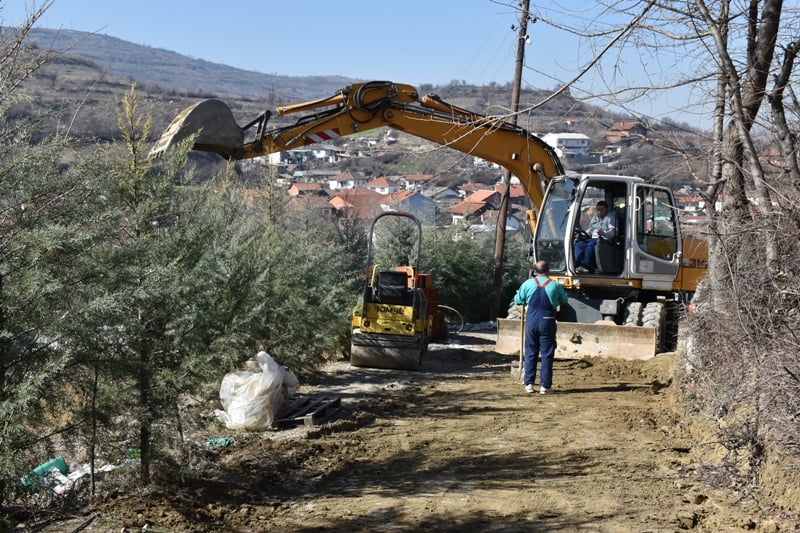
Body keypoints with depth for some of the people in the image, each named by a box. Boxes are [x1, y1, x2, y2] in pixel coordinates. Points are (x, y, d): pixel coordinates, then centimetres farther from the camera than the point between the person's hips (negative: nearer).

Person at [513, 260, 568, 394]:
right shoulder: (555, 286, -5)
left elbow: (518, 300, 8)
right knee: (547, 354, 5)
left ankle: (529, 384, 13)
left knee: (530, 353, 11)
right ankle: (545, 385, 4)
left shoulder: (528, 284, -2)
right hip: (547, 322, -2)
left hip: (531, 320, 2)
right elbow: (564, 300, 11)